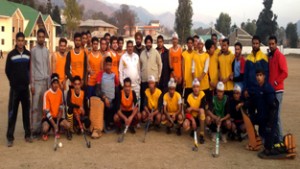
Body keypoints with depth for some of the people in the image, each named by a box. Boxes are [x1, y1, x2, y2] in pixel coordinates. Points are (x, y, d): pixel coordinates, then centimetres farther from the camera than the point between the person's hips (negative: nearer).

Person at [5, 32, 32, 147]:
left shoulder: (28, 54, 4)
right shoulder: (11, 54, -1)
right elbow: (7, 70, 5)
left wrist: (27, 80, 5)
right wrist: (14, 81, 6)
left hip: (25, 87, 2)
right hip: (15, 88, -2)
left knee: (26, 111, 7)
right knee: (12, 112, -3)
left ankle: (27, 134, 15)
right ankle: (10, 137, 2)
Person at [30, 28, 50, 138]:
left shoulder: (46, 50, 12)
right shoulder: (33, 50, -3)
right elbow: (31, 68, -5)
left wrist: (49, 81, 11)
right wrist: (32, 84, -9)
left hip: (45, 81, 5)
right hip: (37, 81, -5)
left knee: (43, 106, 8)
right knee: (35, 106, -3)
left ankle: (41, 127, 15)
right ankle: (34, 129, 1)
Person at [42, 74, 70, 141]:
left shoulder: (60, 92, -1)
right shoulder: (47, 94, -16)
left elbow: (61, 106, 5)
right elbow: (46, 111, -19)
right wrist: (54, 124, -24)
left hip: (57, 117, 5)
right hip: (48, 117, -4)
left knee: (68, 125, -20)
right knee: (45, 129, -34)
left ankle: (56, 131, 11)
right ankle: (45, 134, 4)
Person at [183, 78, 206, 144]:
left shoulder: (202, 94, -12)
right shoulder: (189, 96, -7)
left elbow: (202, 109, -20)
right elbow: (187, 111, -9)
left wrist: (192, 108, -20)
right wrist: (192, 120, -22)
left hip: (199, 116, -1)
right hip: (192, 116, 1)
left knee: (201, 111, -35)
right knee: (185, 125, -28)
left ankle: (201, 135, -26)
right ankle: (194, 129, 14)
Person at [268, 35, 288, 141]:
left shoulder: (280, 56, -8)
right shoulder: (269, 56, 14)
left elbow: (284, 73, -15)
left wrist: (275, 83, -14)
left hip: (277, 90, -7)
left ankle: (279, 138, 0)